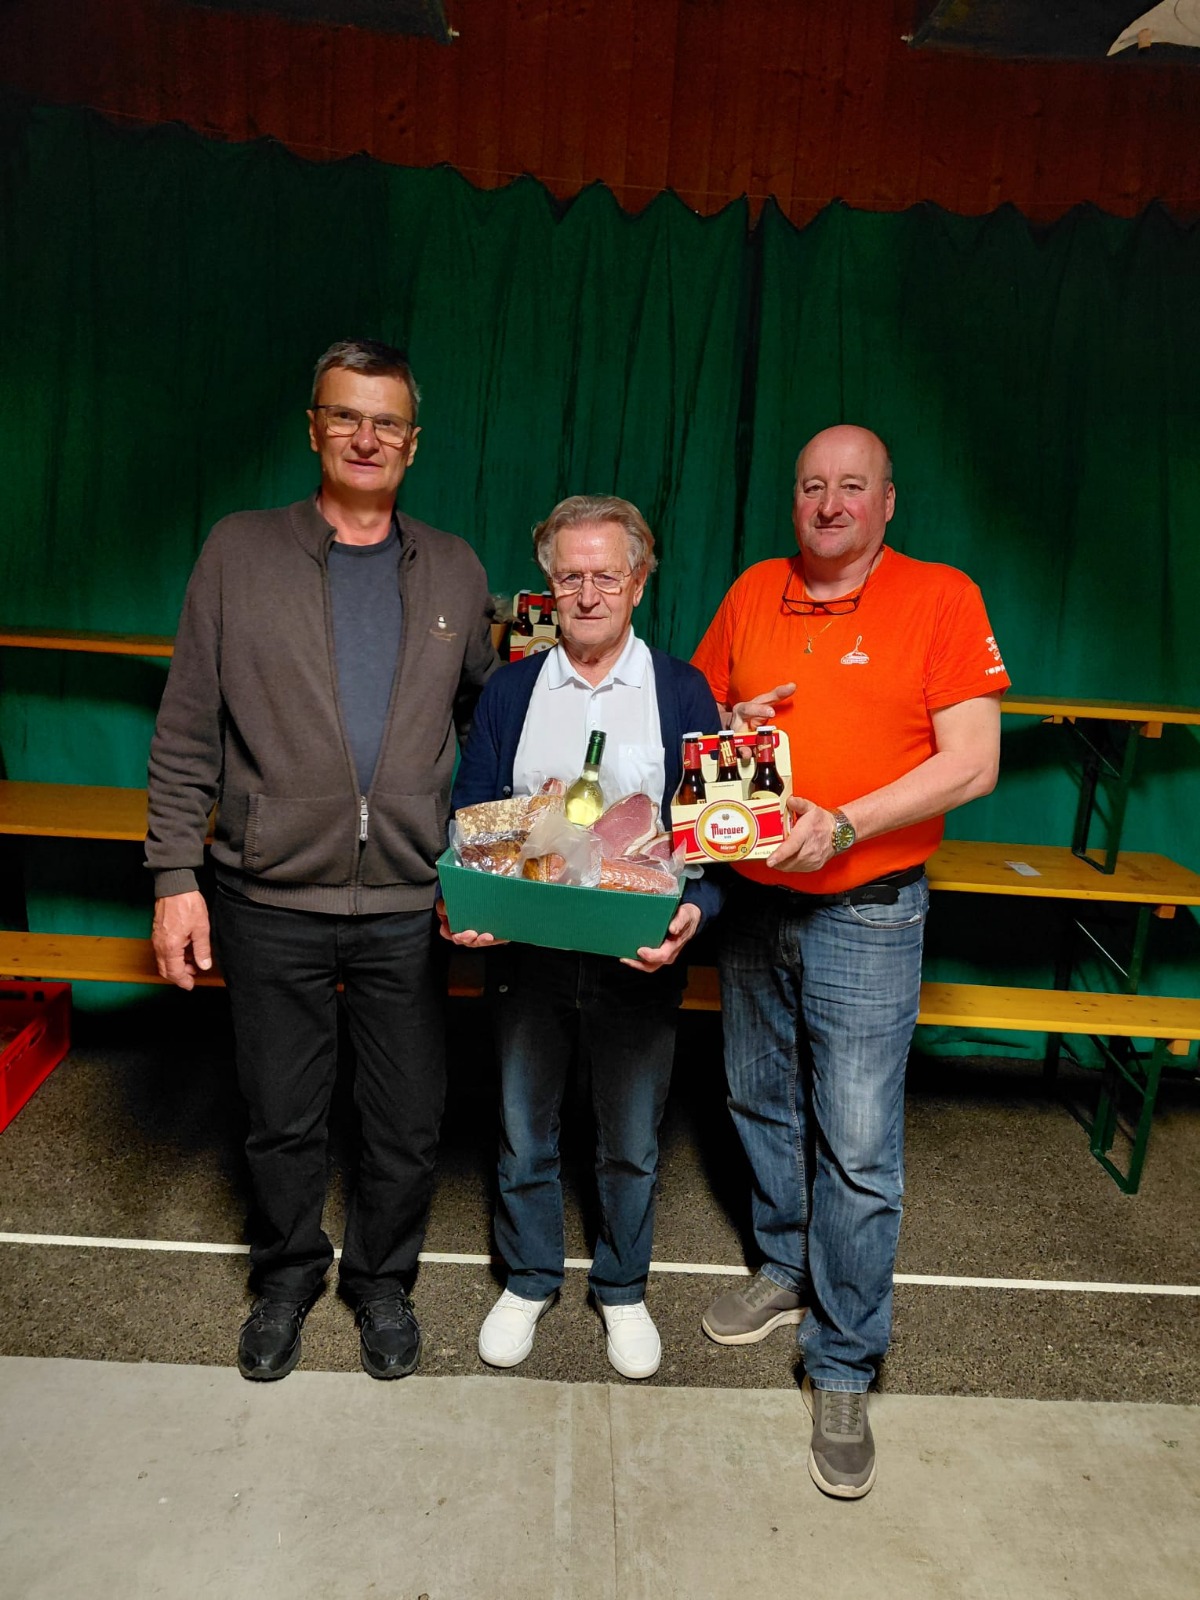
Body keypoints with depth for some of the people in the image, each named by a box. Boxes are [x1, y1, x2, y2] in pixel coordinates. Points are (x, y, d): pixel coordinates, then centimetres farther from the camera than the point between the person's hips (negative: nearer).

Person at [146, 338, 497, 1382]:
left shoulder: (454, 571, 7)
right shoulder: (240, 553, 1)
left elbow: (485, 718, 13)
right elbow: (187, 734, 0)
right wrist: (176, 875, -5)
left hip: (410, 902, 2)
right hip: (273, 900, -1)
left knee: (409, 1120, 13)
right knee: (284, 1118, 15)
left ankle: (382, 1280, 39)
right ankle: (287, 1278, 41)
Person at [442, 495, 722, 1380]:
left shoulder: (683, 691, -1)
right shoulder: (510, 690, 5)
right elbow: (470, 816, 6)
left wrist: (694, 912, -20)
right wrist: (458, 904, -12)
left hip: (641, 957, -1)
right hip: (528, 951, 2)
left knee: (633, 1142, 14)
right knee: (524, 1132, 16)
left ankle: (623, 1290, 39)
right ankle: (529, 1281, 41)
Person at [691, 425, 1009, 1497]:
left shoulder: (942, 598, -6)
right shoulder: (752, 594, 7)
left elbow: (972, 764, -12)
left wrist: (843, 825, -21)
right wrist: (732, 725, -7)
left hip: (866, 914, -4)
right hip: (753, 900, 5)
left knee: (858, 1148, -1)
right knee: (763, 1107, 18)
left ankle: (843, 1369, 17)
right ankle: (790, 1268, 42)